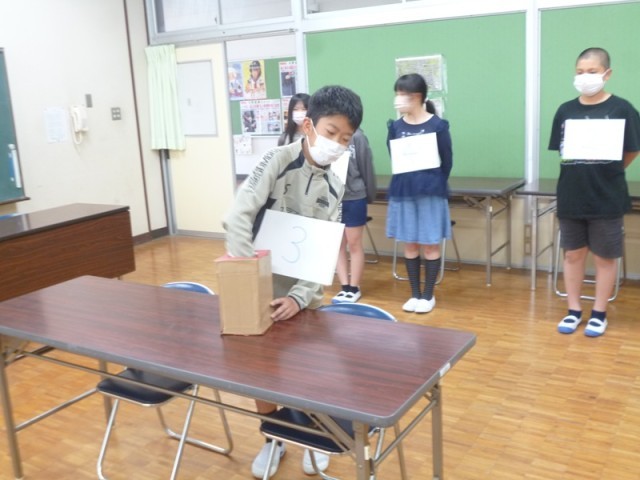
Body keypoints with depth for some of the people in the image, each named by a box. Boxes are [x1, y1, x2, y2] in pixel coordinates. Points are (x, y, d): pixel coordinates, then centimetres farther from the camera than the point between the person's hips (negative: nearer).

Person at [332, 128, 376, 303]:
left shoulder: (357, 136, -9)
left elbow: (366, 166, -2)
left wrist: (369, 195, 4)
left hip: (354, 198, -2)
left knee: (354, 244, 9)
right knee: (338, 245, 11)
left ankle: (354, 288, 22)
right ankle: (345, 287, 22)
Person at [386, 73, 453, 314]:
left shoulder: (438, 125, -7)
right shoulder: (396, 126, 3)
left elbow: (447, 161, -3)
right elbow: (393, 158, 8)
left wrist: (434, 184, -3)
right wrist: (405, 182, -4)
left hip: (430, 193, -4)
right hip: (403, 193, 4)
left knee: (430, 246, 6)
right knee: (410, 245, 11)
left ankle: (428, 295, 19)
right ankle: (415, 294, 23)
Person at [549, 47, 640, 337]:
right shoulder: (565, 111, 3)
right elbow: (561, 151, 8)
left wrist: (606, 172, -6)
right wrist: (582, 171, -3)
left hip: (607, 199, -3)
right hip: (571, 198, 3)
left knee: (604, 258, 8)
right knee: (573, 255, 11)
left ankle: (599, 314, 23)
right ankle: (574, 311, 24)